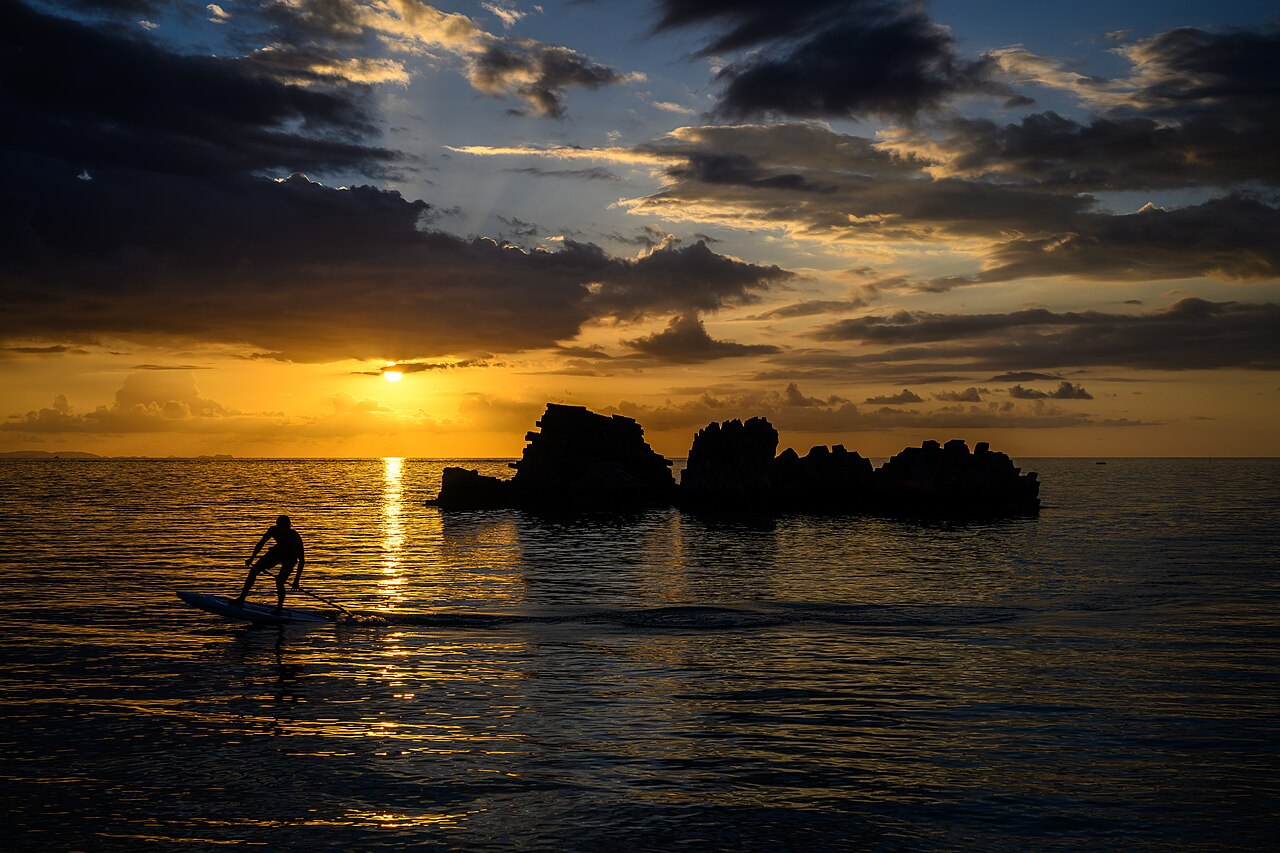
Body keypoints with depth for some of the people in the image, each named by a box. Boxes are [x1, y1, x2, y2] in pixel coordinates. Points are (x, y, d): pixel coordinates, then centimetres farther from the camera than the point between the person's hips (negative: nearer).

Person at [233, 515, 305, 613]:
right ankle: (241, 599, -2)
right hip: (277, 552, 5)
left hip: (290, 558, -5)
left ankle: (279, 607, 0)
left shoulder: (295, 538, -34)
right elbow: (261, 543, -6)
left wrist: (297, 579, -30)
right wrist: (252, 558, -8)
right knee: (255, 569, -9)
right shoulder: (273, 530, -24)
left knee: (279, 580, -23)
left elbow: (302, 560, -28)